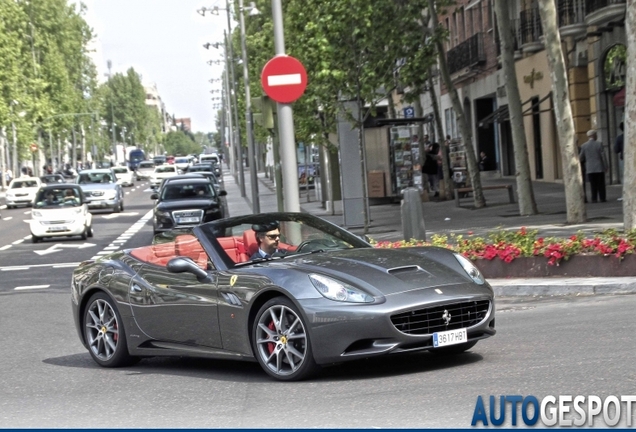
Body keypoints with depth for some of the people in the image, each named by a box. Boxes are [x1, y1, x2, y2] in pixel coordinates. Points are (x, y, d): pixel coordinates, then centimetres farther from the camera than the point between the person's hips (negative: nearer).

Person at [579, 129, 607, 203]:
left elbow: (581, 158, 2)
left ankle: (594, 199, -1)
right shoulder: (599, 144, -5)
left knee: (593, 184, 3)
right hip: (600, 168, -1)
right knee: (601, 184, 4)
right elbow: (603, 156, -5)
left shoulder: (584, 146, -1)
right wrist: (605, 166, 2)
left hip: (590, 168, 1)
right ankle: (602, 198, 2)